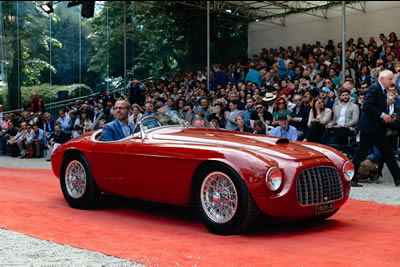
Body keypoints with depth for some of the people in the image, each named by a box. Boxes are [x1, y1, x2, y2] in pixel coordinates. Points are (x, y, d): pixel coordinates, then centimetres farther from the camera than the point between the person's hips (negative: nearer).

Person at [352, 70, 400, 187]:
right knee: (361, 152, -4)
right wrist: (382, 115, -23)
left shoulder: (383, 91, 18)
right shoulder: (373, 88, -11)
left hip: (379, 129, 9)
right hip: (369, 128, -9)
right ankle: (351, 178, 3)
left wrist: (389, 117, 7)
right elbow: (367, 106, -22)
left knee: (388, 152, 9)